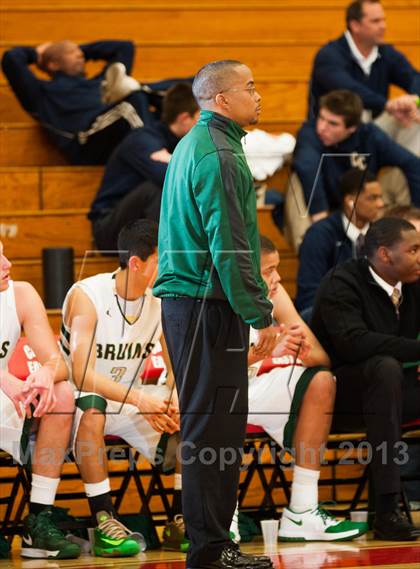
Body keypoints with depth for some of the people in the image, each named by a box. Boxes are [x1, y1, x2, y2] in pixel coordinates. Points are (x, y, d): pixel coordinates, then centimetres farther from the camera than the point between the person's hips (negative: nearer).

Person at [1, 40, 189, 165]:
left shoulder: (98, 83, 43)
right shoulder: (44, 92, 26)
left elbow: (125, 47, 54)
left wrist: (85, 50, 51)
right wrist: (36, 54, 34)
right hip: (91, 141, -6)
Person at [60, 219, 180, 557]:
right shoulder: (86, 296, -21)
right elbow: (82, 375, -31)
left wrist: (173, 402, -29)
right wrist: (139, 399, -44)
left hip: (130, 400, 5)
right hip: (83, 398, -5)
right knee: (91, 406, -38)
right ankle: (104, 521, -36)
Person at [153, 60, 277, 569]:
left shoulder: (190, 145, 17)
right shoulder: (217, 154, -15)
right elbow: (229, 245, -20)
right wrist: (260, 314, -17)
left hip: (183, 297, 10)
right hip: (208, 303, -10)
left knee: (207, 421, 13)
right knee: (213, 425, -9)